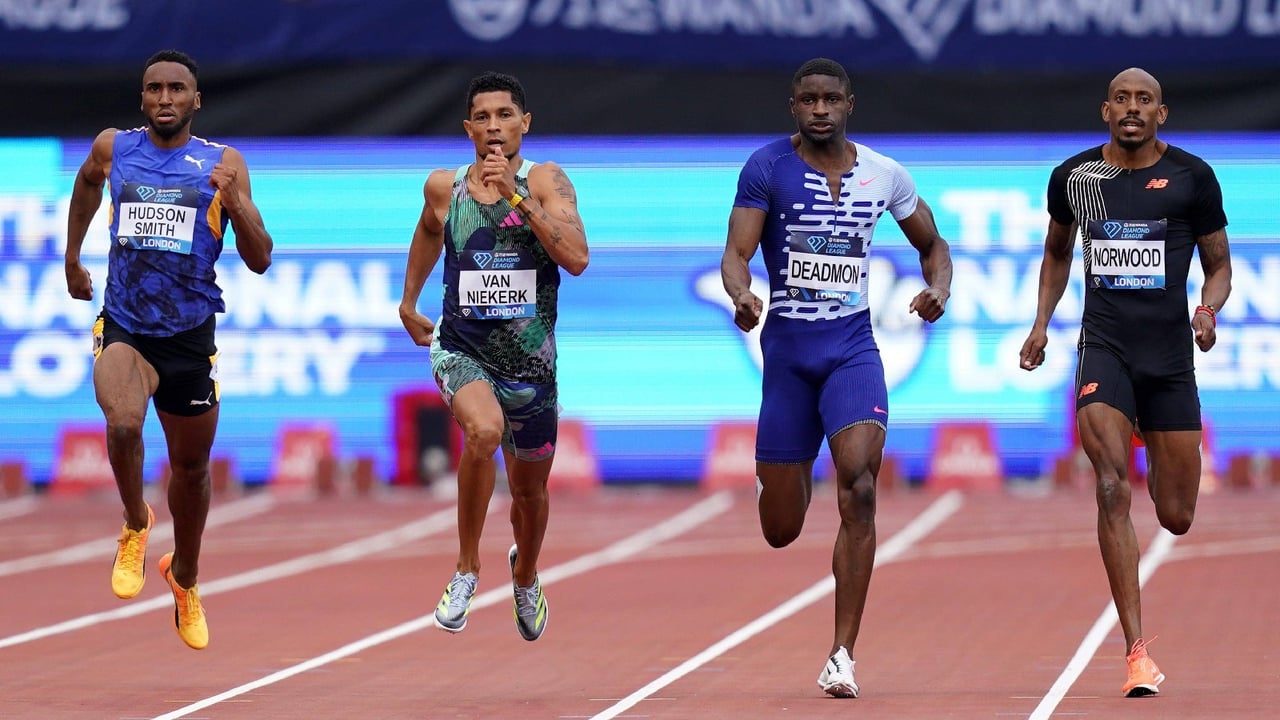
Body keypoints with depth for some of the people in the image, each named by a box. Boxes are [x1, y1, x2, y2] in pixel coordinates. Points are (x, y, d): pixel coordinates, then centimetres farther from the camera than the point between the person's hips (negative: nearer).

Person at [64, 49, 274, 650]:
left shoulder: (223, 165, -3)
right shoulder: (113, 148, 1)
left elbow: (260, 261, -4)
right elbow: (86, 182, 26)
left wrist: (234, 205, -20)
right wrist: (72, 258, 28)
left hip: (190, 335, 1)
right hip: (123, 326, -1)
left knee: (191, 465, 14)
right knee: (123, 422, -30)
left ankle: (184, 577, 41)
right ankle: (135, 525, -1)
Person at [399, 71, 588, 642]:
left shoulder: (546, 182, -10)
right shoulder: (444, 187, -2)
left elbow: (577, 258, -24)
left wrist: (516, 194, -27)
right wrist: (409, 300, 27)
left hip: (530, 361, 1)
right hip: (462, 351, -1)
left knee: (530, 489, 17)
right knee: (484, 430, -34)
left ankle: (525, 575, 52)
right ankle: (467, 567, -16)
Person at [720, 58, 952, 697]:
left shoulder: (884, 175, 3)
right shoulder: (766, 168, -4)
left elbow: (932, 243, 17)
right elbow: (736, 253, -10)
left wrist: (939, 288, -5)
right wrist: (741, 294, -33)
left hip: (852, 348, 0)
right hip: (786, 349, 0)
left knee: (859, 489, -22)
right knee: (780, 531, 6)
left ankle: (842, 655, -18)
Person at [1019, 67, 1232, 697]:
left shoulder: (1192, 177, 0)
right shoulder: (1074, 176, 5)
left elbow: (1219, 265, 8)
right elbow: (1057, 252, 23)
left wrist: (1209, 309, -12)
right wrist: (1041, 323, 12)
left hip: (1170, 352, 0)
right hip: (1103, 346, 0)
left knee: (1177, 517, 6)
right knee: (1112, 490, -19)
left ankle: (1156, 451, 48)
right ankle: (1138, 653, -19)